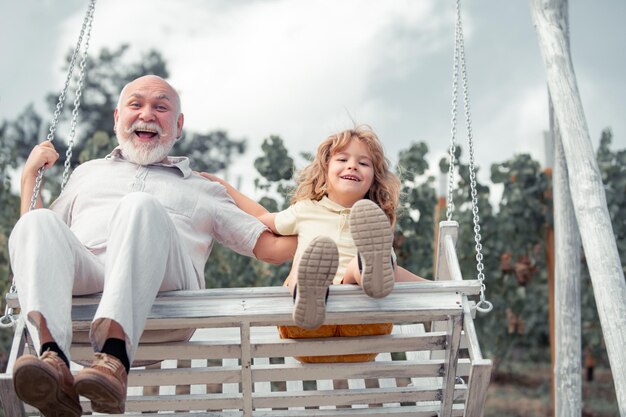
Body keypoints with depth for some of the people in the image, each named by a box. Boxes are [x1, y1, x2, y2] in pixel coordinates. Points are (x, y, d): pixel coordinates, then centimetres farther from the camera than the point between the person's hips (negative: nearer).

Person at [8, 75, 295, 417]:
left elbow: (272, 248, 25)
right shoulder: (87, 173, 39)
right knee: (37, 222, -28)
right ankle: (53, 358, -50)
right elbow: (36, 241, 34)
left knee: (141, 205, -32)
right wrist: (30, 175, 31)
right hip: (83, 282, 2)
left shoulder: (203, 190, 33)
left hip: (163, 290, -1)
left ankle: (114, 358, -52)